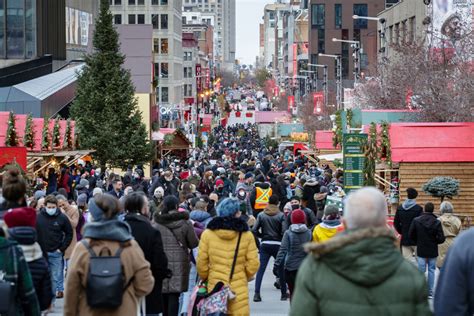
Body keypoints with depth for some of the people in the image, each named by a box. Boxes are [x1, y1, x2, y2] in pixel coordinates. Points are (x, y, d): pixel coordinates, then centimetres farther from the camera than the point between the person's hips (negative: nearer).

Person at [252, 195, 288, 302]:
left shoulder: (261, 215, 1)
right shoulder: (281, 215, -6)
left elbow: (254, 230, -3)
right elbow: (284, 232, -12)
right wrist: (281, 238, 9)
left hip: (265, 244, 1)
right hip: (278, 244, -1)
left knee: (261, 269, 0)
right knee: (281, 269, 13)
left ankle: (257, 294, -11)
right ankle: (284, 294, 20)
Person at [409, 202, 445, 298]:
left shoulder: (416, 220, -8)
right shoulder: (437, 222, -11)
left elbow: (411, 235, -2)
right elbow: (441, 238, -13)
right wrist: (434, 241, 8)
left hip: (421, 250, 0)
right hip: (432, 250, 0)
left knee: (421, 270, 6)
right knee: (431, 270, 10)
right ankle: (430, 292, 12)